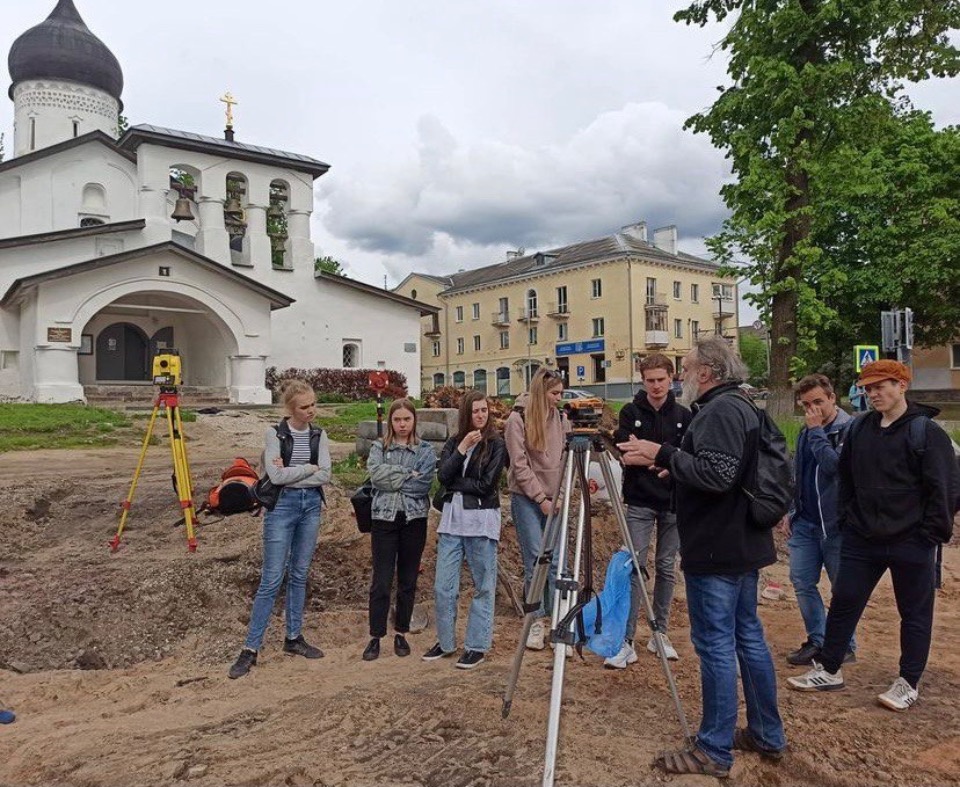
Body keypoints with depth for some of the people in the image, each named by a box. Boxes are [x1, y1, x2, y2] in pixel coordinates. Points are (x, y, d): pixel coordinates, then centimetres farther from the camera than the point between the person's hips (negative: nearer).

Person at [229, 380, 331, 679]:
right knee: (271, 579, -5)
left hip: (311, 505, 4)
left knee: (299, 575, 12)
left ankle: (293, 638, 24)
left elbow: (325, 475, -7)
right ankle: (250, 649, 3)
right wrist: (309, 467, -11)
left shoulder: (319, 435, 4)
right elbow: (276, 475, -18)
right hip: (281, 505, -4)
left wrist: (290, 472, -13)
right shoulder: (275, 434, -7)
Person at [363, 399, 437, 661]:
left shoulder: (425, 450, 5)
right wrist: (408, 474, -13)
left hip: (414, 519, 1)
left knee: (408, 580, 10)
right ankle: (375, 636, 9)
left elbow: (423, 484, -10)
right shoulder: (379, 448, 7)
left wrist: (392, 479, -9)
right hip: (385, 518, -1)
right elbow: (376, 474, -12)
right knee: (381, 581, -1)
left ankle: (401, 634, 22)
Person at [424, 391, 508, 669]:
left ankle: (477, 646, 14)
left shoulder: (496, 444, -1)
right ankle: (445, 641, 20)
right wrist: (462, 448, -12)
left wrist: (454, 484, -4)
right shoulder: (453, 442, 11)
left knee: (483, 586, 4)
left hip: (481, 520, -4)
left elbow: (486, 484, -11)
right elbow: (443, 475, -4)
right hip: (452, 518, 4)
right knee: (443, 586, 4)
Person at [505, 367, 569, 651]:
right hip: (526, 498, -4)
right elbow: (520, 465, -9)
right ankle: (536, 622, 8)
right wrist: (541, 499, -11)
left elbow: (565, 459, 9)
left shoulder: (560, 418, 7)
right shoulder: (517, 419, -7)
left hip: (554, 498, 4)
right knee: (535, 560, -4)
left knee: (557, 560, 0)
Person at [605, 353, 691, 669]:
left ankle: (659, 633, 23)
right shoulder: (630, 413, -1)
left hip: (673, 504, 2)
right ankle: (625, 640, -2)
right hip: (640, 503, -2)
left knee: (667, 568, 10)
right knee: (633, 567, -5)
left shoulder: (683, 415, 4)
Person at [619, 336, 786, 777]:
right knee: (748, 637, 17)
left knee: (716, 645, -3)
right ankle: (767, 735, 29)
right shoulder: (743, 407, 15)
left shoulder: (719, 411, -17)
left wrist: (663, 455, -23)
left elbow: (717, 476, -28)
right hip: (744, 545, 11)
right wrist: (676, 467, 18)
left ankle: (714, 751, 7)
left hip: (715, 551, -11)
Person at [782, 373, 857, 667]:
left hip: (836, 523, -6)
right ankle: (817, 640, 20)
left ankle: (846, 646, 22)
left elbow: (833, 464, -27)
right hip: (805, 522, 7)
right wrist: (790, 511, 15)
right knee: (802, 581, 7)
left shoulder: (850, 429, -11)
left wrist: (816, 431, -19)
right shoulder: (805, 432, 11)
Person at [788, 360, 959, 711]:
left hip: (910, 543, -5)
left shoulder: (926, 432, -10)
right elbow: (846, 477, 16)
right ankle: (828, 670, 22)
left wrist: (931, 532, -12)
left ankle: (909, 683, 23)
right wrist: (848, 518, 10)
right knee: (843, 604, 9)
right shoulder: (859, 429, 7)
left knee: (915, 613, 9)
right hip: (861, 540, 5)